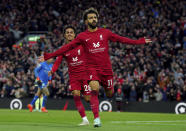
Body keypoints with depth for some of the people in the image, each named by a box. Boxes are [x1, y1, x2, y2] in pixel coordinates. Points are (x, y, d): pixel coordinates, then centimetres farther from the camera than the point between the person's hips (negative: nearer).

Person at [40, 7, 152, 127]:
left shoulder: (105, 32, 7)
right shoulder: (82, 36, 3)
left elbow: (121, 39, 13)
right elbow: (67, 47, 2)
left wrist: (140, 42, 13)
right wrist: (49, 56, -3)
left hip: (106, 68, 2)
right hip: (92, 68, -2)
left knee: (110, 94, 8)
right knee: (94, 89, -23)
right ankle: (97, 118, -20)